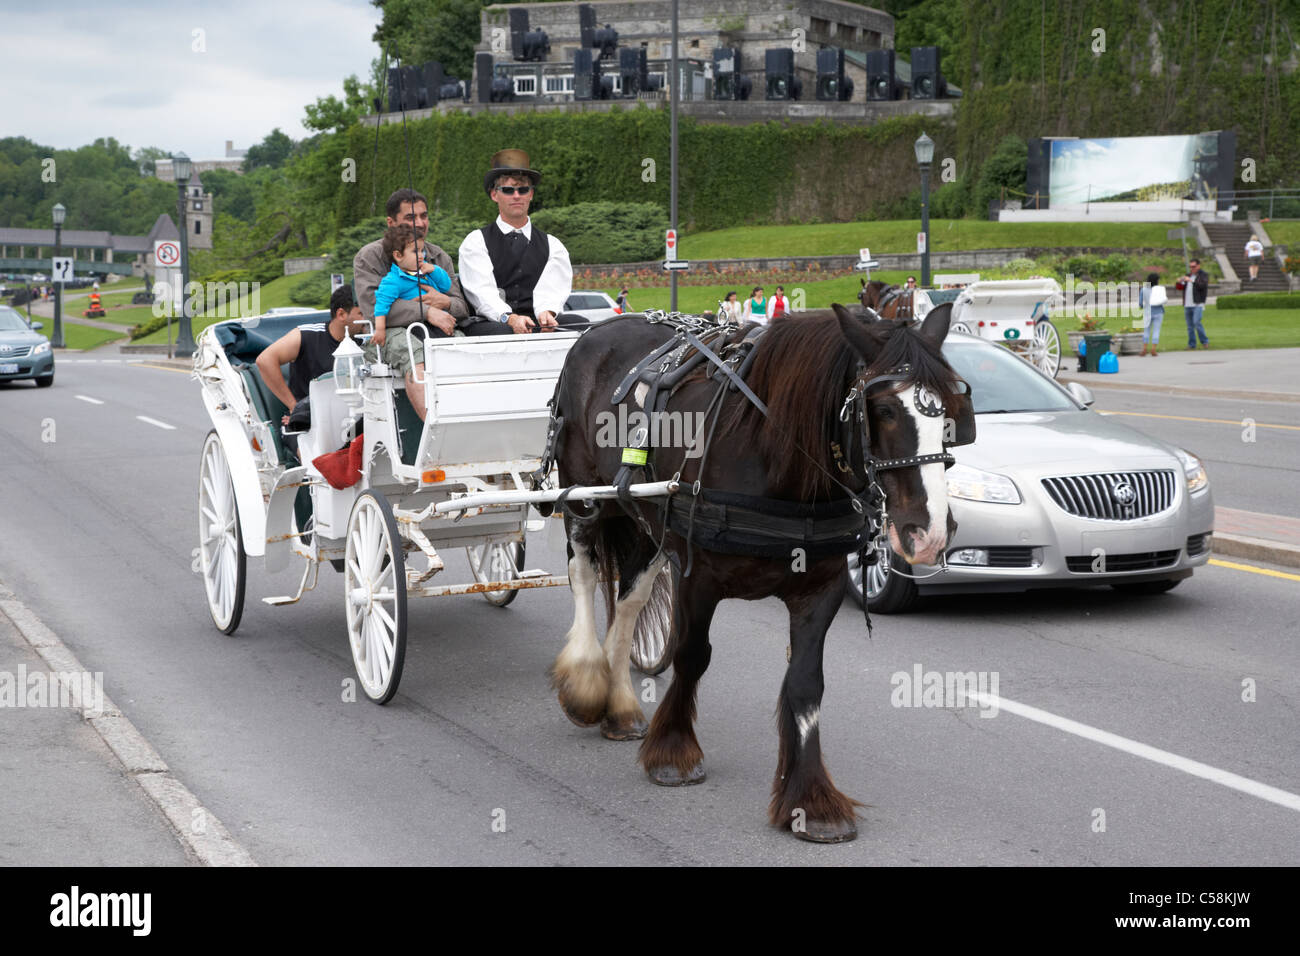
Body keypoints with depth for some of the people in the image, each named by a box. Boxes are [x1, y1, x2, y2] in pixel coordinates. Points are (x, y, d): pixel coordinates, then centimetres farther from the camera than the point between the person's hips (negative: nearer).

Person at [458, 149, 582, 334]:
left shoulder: (552, 245, 20)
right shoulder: (476, 242, 12)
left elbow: (550, 290, 2)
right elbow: (482, 292, -5)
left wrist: (546, 312, -23)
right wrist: (509, 318, -26)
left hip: (539, 325, 3)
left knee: (579, 322, -28)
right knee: (500, 329, -40)